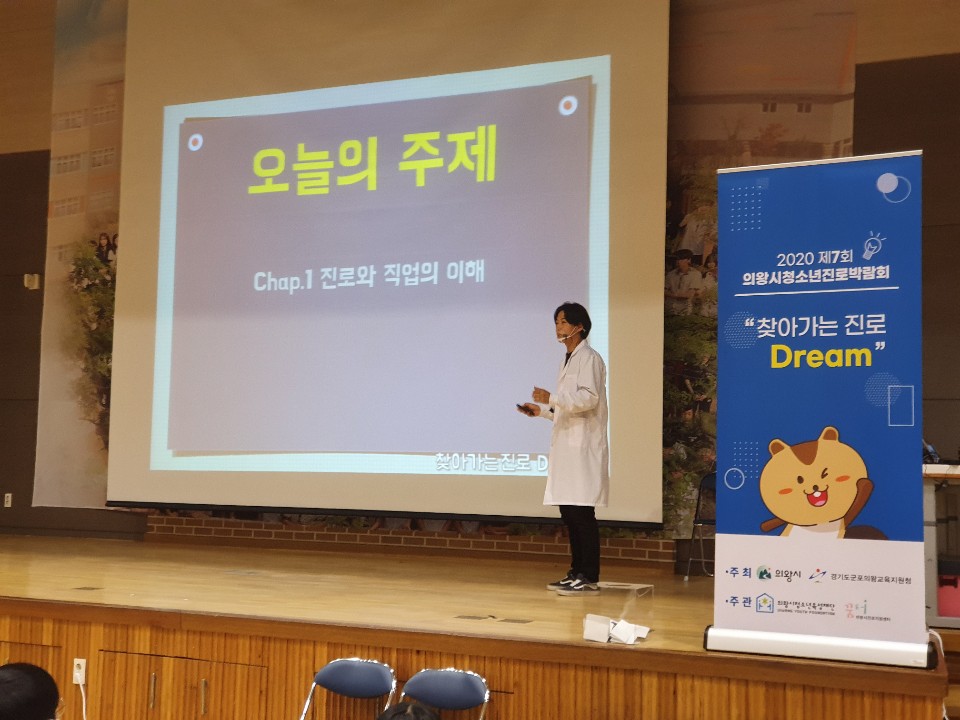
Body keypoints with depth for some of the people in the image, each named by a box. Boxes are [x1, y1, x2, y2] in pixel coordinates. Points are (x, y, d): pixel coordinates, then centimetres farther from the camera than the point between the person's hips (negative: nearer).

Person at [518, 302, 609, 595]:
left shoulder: (589, 358, -7)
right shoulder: (568, 360, 21)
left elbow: (589, 398, -17)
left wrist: (552, 398, -19)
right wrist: (542, 410, 13)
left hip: (584, 446, -9)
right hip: (567, 445, 9)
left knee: (582, 511, -8)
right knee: (568, 511, 9)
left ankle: (589, 576, -3)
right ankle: (576, 572, 16)